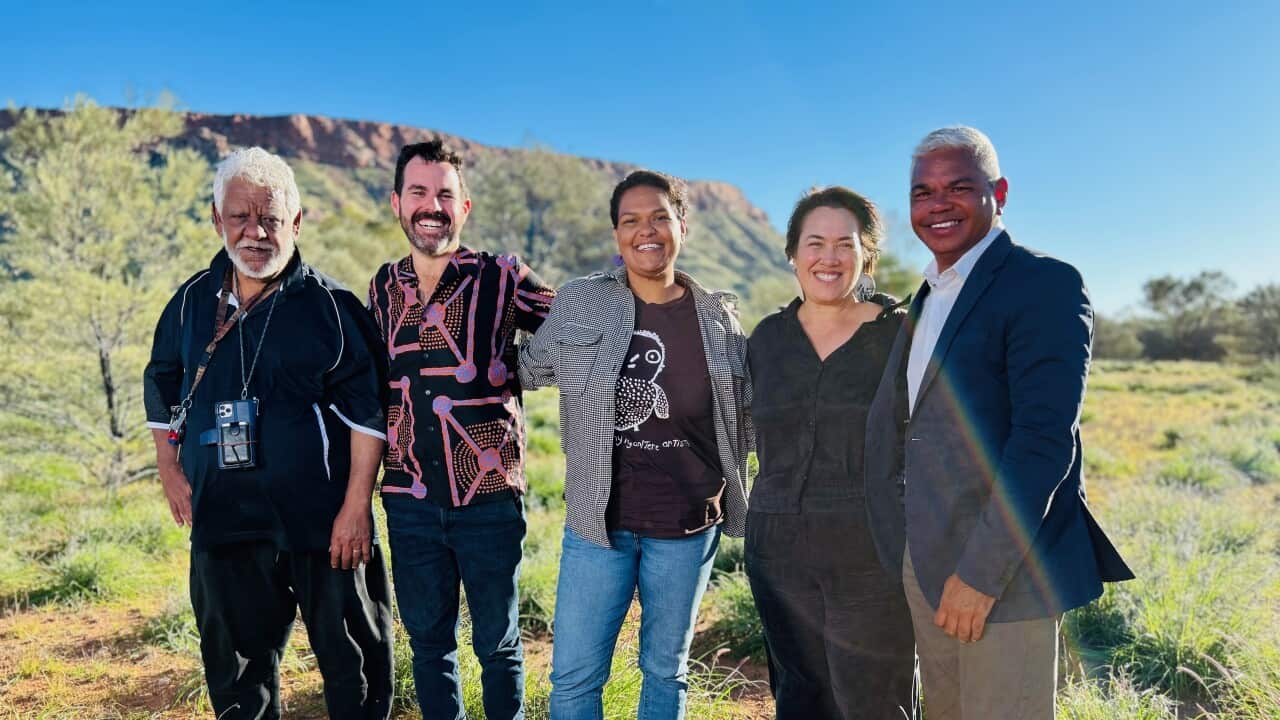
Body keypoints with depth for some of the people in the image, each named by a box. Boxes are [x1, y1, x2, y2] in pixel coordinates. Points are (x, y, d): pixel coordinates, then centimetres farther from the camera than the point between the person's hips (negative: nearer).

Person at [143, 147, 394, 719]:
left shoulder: (330, 305, -7)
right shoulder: (192, 301, 6)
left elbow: (367, 409, -10)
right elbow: (162, 388, 20)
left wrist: (356, 506, -14)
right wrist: (170, 470, 13)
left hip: (324, 521, -4)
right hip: (223, 521, 4)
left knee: (351, 655, 5)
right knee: (235, 667, 16)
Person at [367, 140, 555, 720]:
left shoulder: (502, 279, -6)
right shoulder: (383, 288, 7)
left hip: (489, 498, -3)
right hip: (409, 501, 3)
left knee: (498, 645, 11)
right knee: (428, 641, 16)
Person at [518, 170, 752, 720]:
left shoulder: (716, 318, -1)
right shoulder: (578, 303, -3)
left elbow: (747, 408, 10)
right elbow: (530, 370, 12)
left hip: (685, 527, 1)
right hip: (597, 519, 0)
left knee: (666, 668, 16)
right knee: (573, 675, 6)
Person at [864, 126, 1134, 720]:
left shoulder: (1045, 285, -11)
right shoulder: (927, 299, 15)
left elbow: (1045, 440, -20)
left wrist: (982, 573, -21)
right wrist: (906, 555, 11)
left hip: (1004, 570, -7)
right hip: (926, 568, 8)